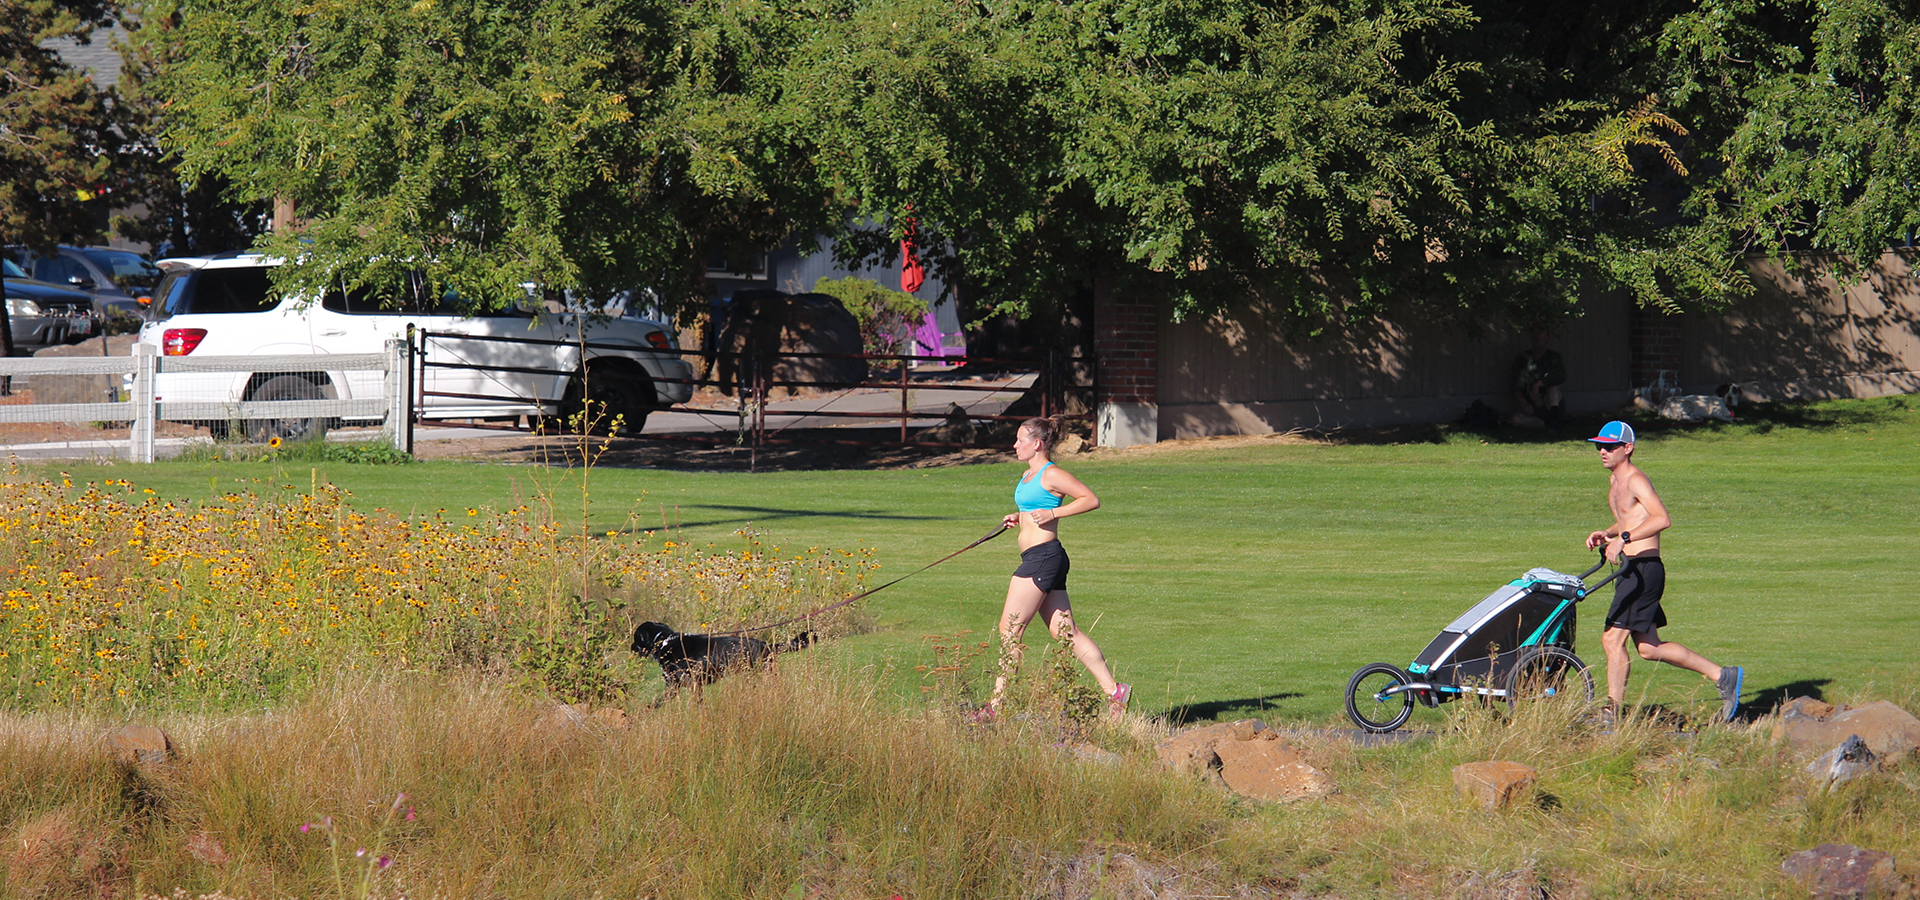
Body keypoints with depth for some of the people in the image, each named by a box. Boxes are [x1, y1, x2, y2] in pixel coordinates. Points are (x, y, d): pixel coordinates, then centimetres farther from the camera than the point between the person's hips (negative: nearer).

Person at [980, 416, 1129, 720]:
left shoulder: (1051, 475, -11)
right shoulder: (1029, 475, 17)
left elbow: (1091, 500, -14)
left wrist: (1052, 514, -20)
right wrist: (1017, 518, 14)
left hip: (1043, 557, -10)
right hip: (1036, 559, 10)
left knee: (1010, 629, -7)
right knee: (1064, 632, 7)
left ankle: (998, 703, -4)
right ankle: (1113, 690, 5)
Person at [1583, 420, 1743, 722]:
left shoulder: (1635, 481, -14)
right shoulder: (1614, 480, 16)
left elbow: (1662, 519, -28)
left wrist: (1624, 538, -33)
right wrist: (1606, 534, 13)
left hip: (1645, 569, -10)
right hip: (1631, 570, 10)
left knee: (1613, 639, -11)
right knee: (1648, 648, 13)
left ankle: (1613, 711, -5)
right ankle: (1722, 676, 21)